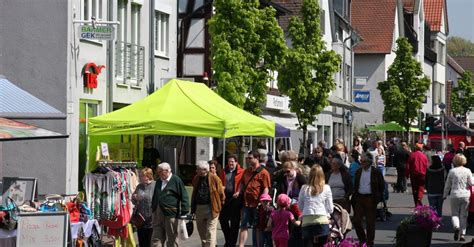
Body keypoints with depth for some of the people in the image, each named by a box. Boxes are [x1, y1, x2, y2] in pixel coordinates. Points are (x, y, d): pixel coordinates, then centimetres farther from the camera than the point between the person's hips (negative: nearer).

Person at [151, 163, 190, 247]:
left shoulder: (176, 180, -5)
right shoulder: (159, 181, 16)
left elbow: (184, 197, -8)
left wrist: (184, 212, -12)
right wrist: (153, 208, 21)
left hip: (170, 214, -6)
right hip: (158, 214, 6)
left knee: (172, 240, 4)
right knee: (156, 240, 3)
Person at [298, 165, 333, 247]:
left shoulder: (304, 188, 6)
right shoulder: (326, 188, 2)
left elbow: (300, 206, 14)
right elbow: (330, 209, 5)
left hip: (307, 222, 1)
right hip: (322, 221, -1)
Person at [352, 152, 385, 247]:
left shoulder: (376, 172, -4)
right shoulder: (358, 172, 9)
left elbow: (382, 186, 1)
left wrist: (378, 197, -2)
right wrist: (354, 197, 7)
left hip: (370, 199, -4)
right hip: (359, 199, 4)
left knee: (370, 223, 2)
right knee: (356, 221, -1)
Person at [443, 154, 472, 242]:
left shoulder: (452, 171, -3)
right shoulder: (467, 171, -4)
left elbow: (448, 184, 3)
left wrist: (445, 195, 15)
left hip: (455, 195, -1)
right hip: (465, 195, 1)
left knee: (454, 214, 9)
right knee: (463, 215, 8)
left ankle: (456, 227, -20)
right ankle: (462, 234, 5)